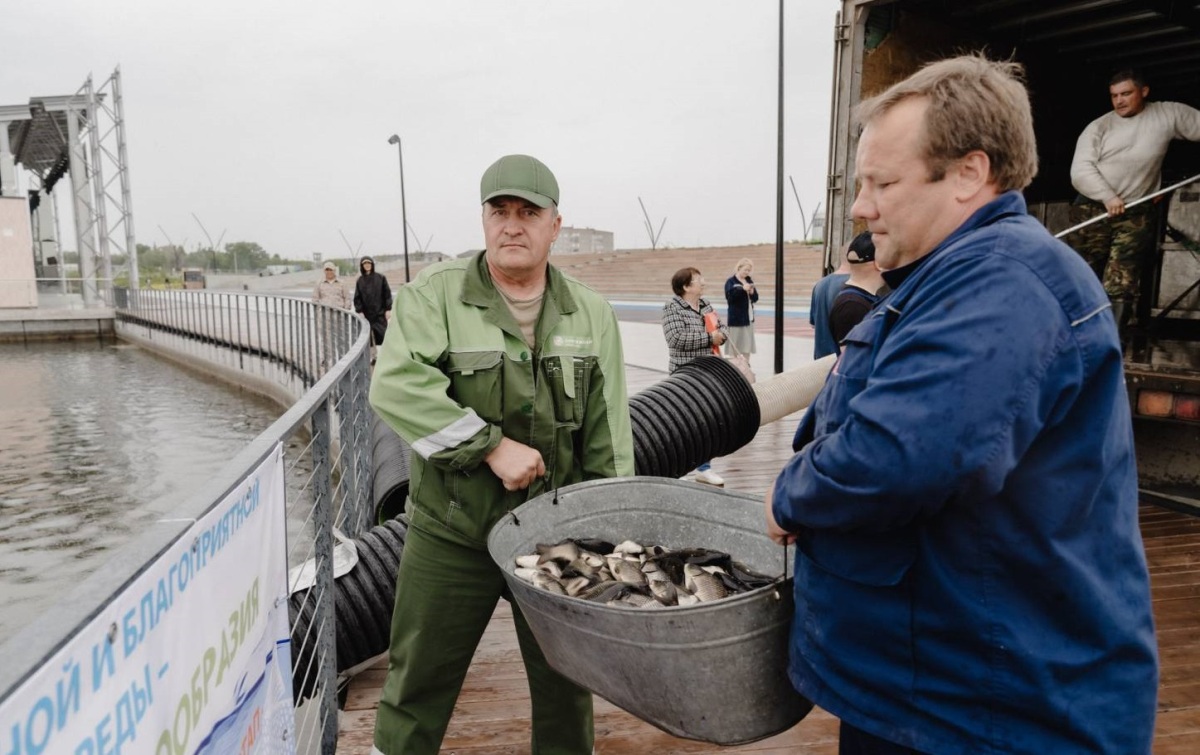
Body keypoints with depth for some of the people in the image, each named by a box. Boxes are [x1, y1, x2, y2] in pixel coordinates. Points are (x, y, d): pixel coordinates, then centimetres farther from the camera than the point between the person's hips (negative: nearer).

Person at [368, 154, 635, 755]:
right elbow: (395, 386, -22)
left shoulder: (592, 314, 2)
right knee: (418, 684, 13)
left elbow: (610, 441, 5)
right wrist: (493, 446, -24)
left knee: (566, 685, 17)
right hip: (452, 533, -2)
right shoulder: (435, 293, -7)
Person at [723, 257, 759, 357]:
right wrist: (742, 289, -29)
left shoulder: (749, 280, 11)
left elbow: (755, 299, 11)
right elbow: (729, 297, -21)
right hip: (736, 319, -6)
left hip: (748, 318, 7)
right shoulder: (731, 281, -8)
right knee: (734, 349, -6)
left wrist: (752, 292, -10)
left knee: (747, 348, 10)